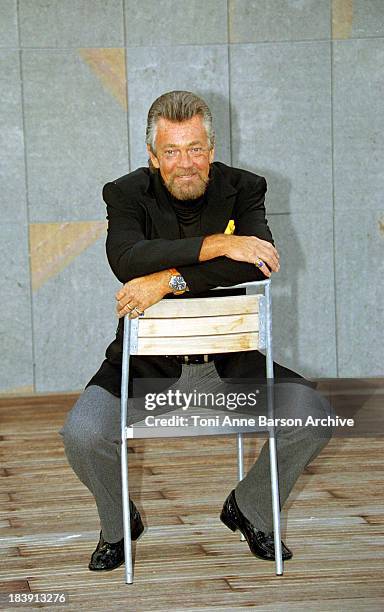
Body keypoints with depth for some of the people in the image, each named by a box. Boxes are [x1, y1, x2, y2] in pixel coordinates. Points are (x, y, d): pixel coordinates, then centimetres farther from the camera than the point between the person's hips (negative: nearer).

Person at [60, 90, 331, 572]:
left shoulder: (242, 189, -1)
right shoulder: (127, 194, -4)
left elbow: (258, 263, -20)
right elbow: (126, 259, -25)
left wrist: (168, 282, -27)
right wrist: (217, 244, -30)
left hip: (227, 359, 1)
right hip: (147, 363, -1)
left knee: (312, 415, -18)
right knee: (82, 434, -26)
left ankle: (249, 510, 12)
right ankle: (118, 525, 10)